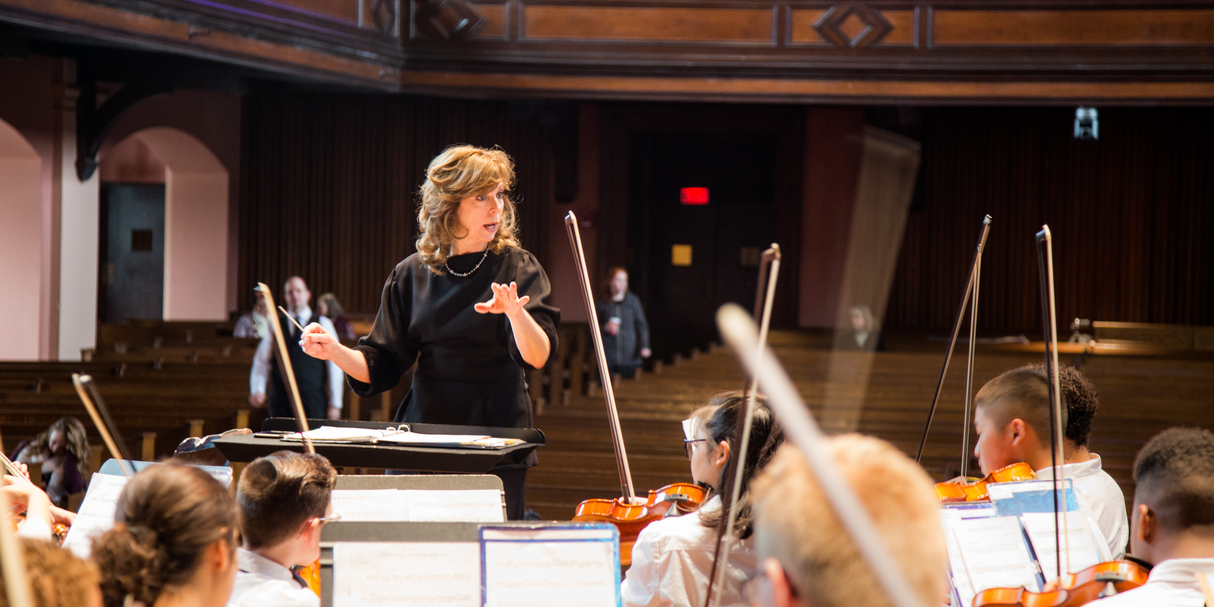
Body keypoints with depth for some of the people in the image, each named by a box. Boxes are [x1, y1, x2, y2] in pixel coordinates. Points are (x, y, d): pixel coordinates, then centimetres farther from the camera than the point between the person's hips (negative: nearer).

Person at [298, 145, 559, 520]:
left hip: (496, 445, -2)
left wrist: (515, 313, -35)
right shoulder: (412, 275, 6)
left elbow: (538, 356, -16)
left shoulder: (518, 269, -1)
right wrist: (335, 352, -10)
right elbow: (381, 367, 8)